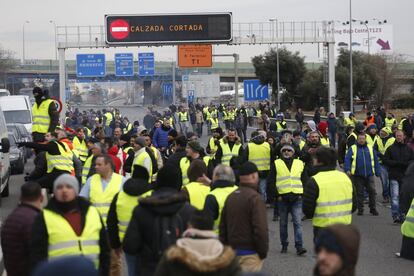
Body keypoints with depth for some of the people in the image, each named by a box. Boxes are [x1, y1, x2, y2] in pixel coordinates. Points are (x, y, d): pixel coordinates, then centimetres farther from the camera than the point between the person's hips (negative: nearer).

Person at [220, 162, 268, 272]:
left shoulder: (230, 197, 10)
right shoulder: (254, 198, -14)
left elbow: (222, 227, 13)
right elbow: (260, 229, -19)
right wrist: (263, 251, -8)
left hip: (232, 251, 8)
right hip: (250, 254, -8)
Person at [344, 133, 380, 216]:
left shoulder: (370, 148, 10)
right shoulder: (353, 148, 3)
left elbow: (375, 160, 12)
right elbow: (347, 159, -5)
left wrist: (377, 172, 8)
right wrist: (347, 169, -20)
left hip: (369, 175, 1)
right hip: (357, 175, -1)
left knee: (372, 191, -3)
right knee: (359, 193, 5)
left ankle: (373, 209, 7)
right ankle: (360, 210, 13)